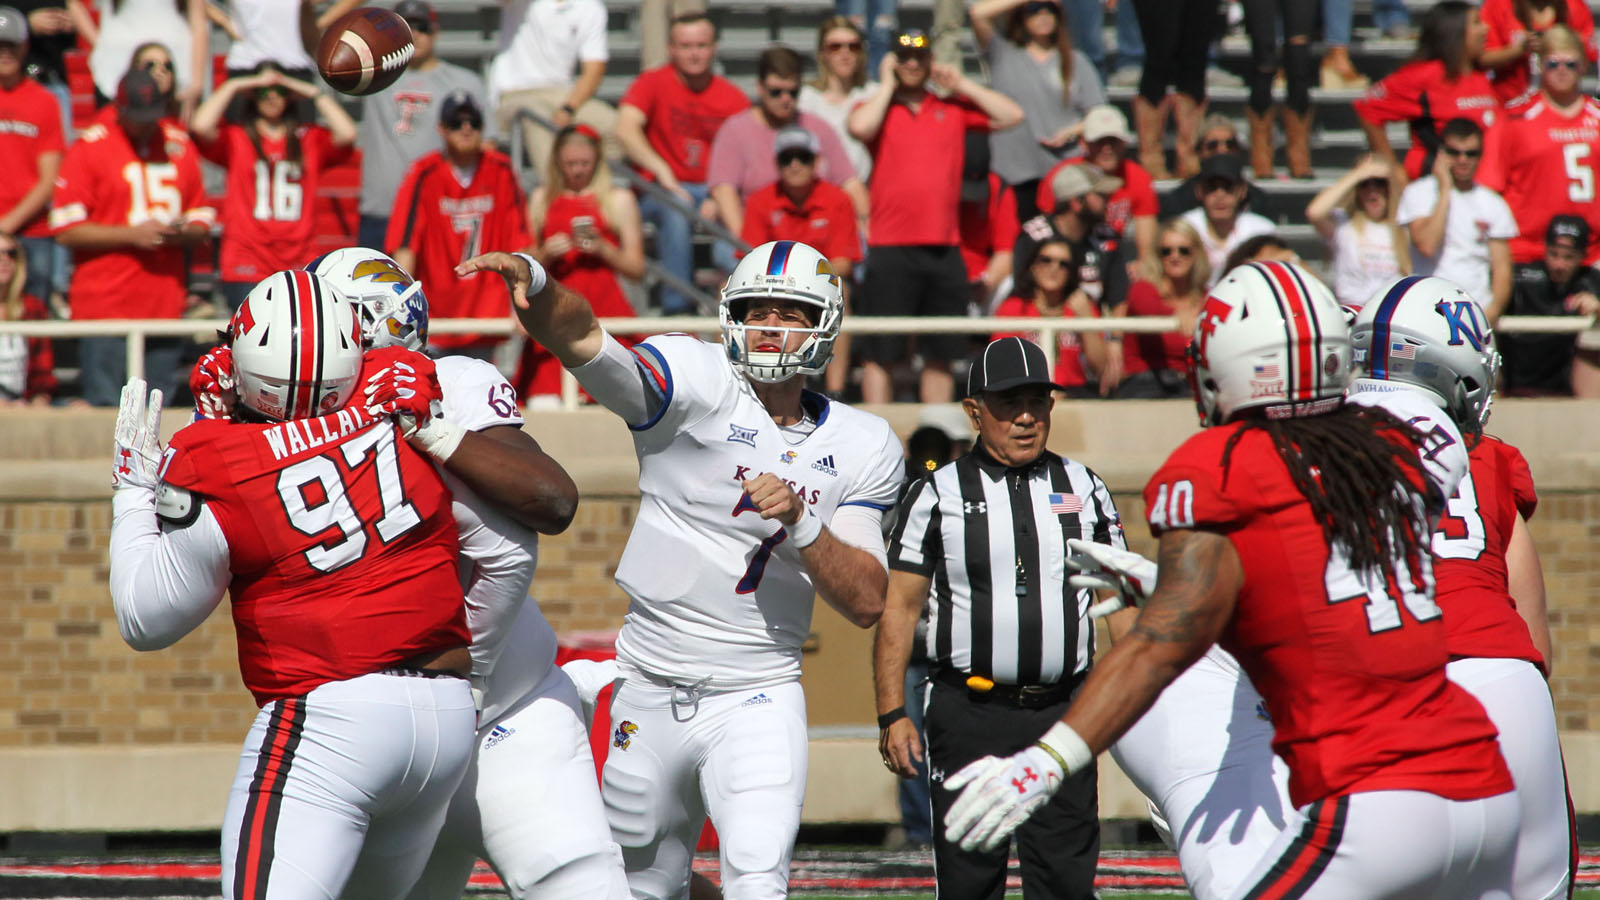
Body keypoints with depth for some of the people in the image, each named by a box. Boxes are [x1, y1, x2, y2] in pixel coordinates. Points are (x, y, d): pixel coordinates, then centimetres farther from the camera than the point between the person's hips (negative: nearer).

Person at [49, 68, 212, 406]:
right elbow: (66, 230, -6)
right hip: (105, 308, -4)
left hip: (166, 309, 4)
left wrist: (185, 232, -4)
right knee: (105, 411, -9)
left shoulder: (180, 146, 13)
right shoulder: (89, 147, -2)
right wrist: (132, 234, -13)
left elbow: (202, 220, 20)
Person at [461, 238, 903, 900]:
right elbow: (581, 338, -23)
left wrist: (801, 522, -18)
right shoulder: (698, 385, -7)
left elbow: (867, 603, -1)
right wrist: (532, 281, -45)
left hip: (758, 702, 0)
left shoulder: (861, 448, 3)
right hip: (652, 694, 0)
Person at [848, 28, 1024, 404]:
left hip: (944, 249, 3)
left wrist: (962, 85, 6)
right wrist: (887, 85, -3)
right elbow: (860, 126, -17)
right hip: (891, 249, -3)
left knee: (940, 355, 8)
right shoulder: (877, 107, 6)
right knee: (879, 354, -4)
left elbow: (1011, 115, 7)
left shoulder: (952, 108, 14)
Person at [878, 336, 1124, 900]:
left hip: (1063, 712, 2)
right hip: (969, 713, -2)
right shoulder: (937, 495, 2)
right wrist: (892, 714, -5)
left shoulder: (1084, 489, 10)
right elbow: (898, 608, 2)